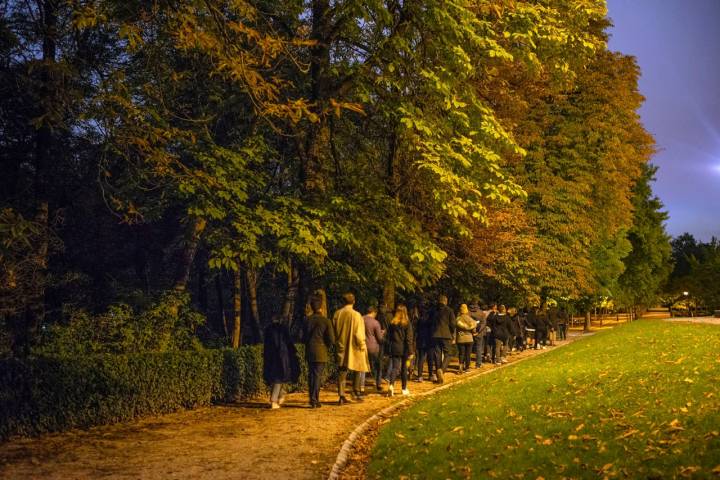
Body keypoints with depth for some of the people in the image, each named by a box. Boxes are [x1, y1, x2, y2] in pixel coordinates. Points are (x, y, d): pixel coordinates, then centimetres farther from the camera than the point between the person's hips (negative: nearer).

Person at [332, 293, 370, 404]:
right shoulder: (356, 315, -14)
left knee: (342, 372, 5)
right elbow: (358, 332, -13)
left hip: (341, 346, 4)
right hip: (353, 347, -4)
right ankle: (356, 393, 17)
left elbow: (334, 330, 7)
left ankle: (341, 396, 0)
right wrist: (362, 345, -2)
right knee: (356, 370, 14)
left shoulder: (337, 314, -1)